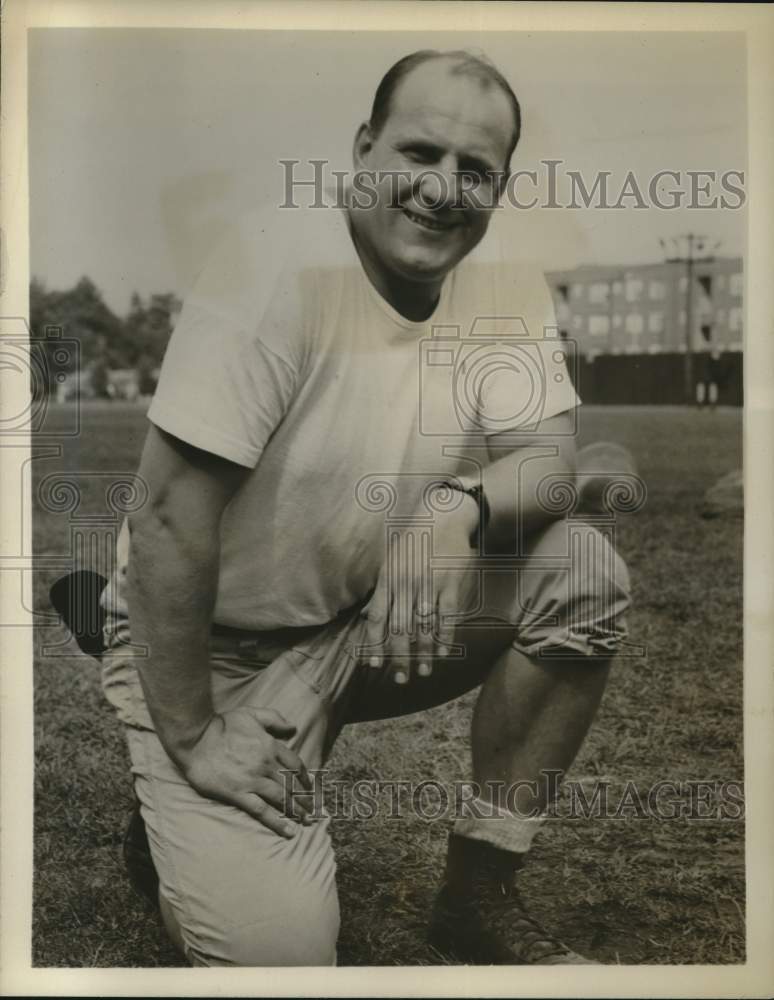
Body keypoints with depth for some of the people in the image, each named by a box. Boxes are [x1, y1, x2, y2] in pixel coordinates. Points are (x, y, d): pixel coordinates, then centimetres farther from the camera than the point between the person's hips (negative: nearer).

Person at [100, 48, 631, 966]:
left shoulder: (499, 289, -3)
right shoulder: (276, 263, -21)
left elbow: (550, 457, -10)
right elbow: (170, 518, -22)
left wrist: (463, 508, -34)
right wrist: (192, 739, -20)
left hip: (368, 621, 6)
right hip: (210, 648, -5)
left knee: (582, 571, -15)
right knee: (277, 948, -19)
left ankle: (478, 896, 0)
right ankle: (185, 818, 17)